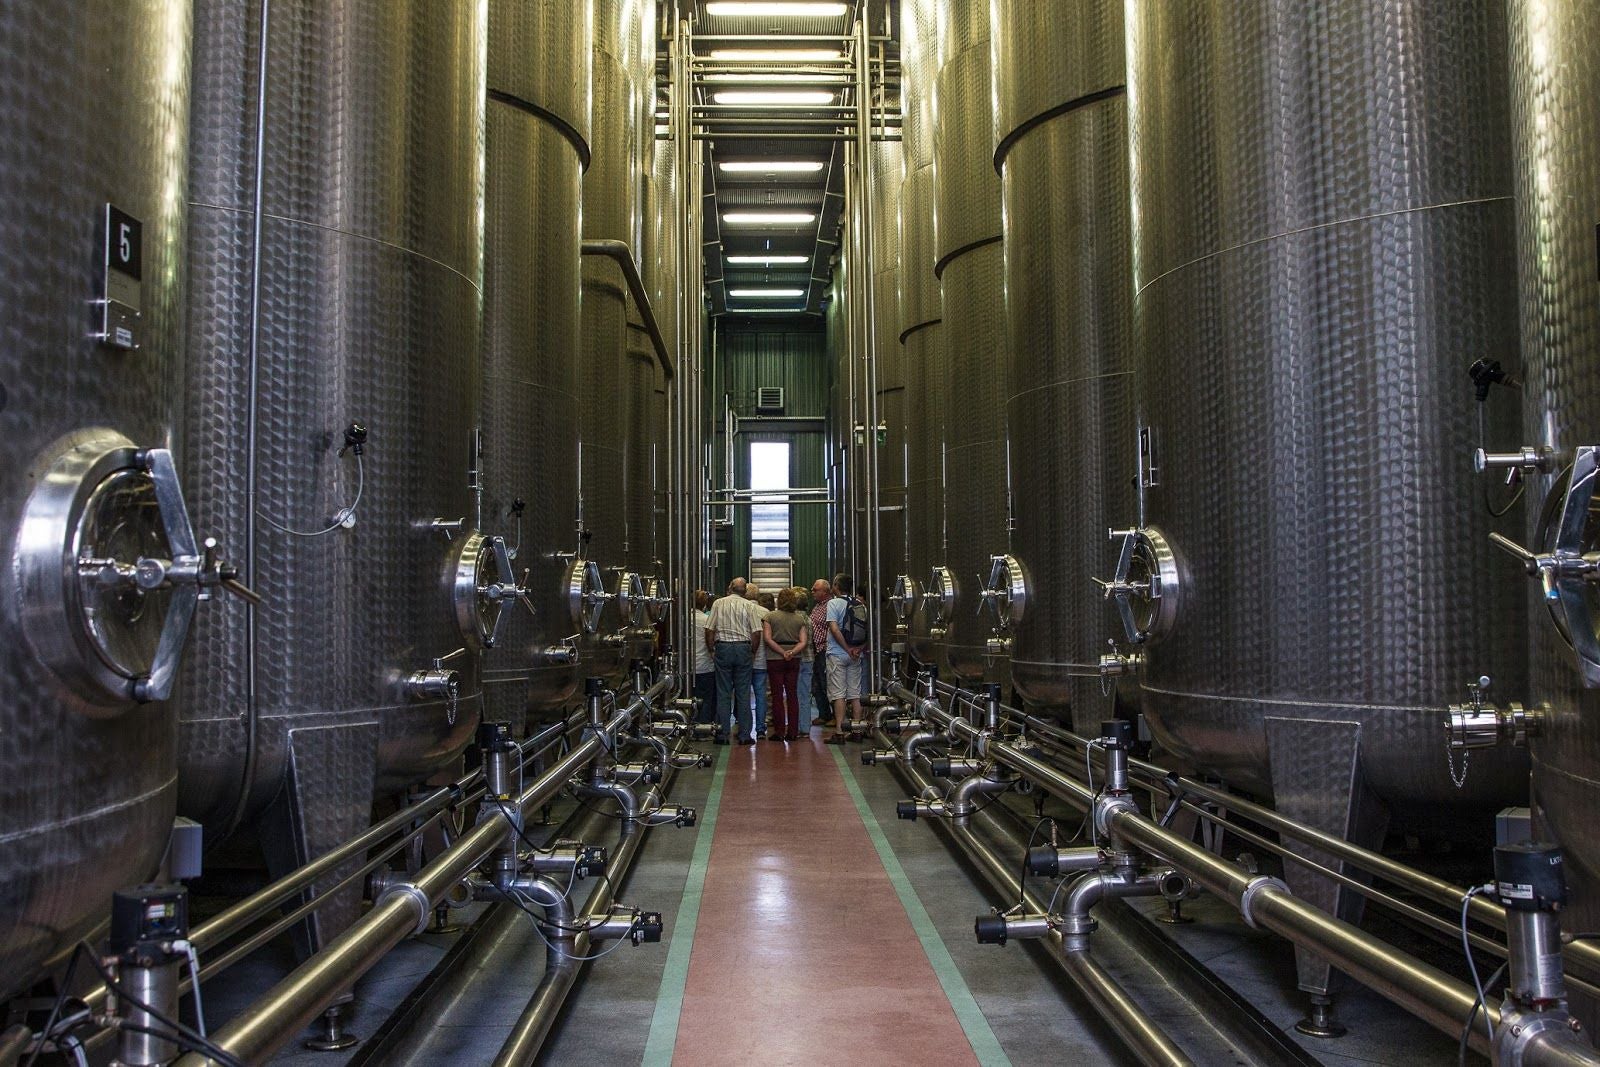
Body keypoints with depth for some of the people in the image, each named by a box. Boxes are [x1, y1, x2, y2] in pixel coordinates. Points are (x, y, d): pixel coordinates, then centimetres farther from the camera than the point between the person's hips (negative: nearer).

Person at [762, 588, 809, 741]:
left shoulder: (770, 616, -3)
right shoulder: (800, 618, 5)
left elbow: (767, 638, -11)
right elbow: (803, 642, -3)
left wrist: (782, 652, -11)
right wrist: (792, 652, -11)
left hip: (775, 659, -2)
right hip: (794, 660, 2)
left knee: (777, 695, 2)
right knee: (792, 694, 8)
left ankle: (779, 732, 3)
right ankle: (792, 732, 8)